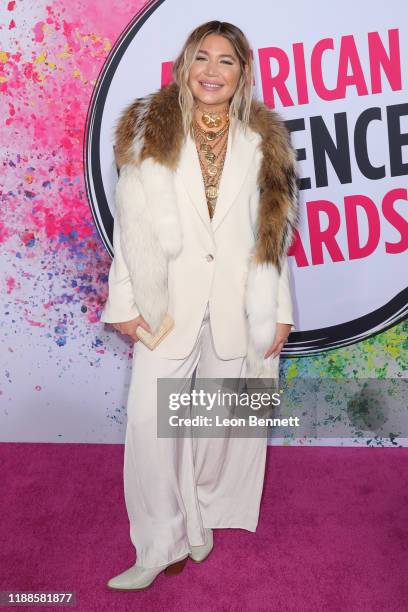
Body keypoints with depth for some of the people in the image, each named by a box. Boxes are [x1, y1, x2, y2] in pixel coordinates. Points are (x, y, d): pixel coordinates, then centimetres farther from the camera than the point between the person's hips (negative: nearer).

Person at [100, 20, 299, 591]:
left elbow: (273, 233, 7)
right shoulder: (151, 130, 4)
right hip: (169, 304, -1)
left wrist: (280, 310, 4)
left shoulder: (262, 141, 8)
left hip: (239, 307, 2)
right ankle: (161, 546, 13)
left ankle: (203, 512, 36)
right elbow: (131, 224, 0)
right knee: (150, 421, -5)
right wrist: (125, 302, -5)